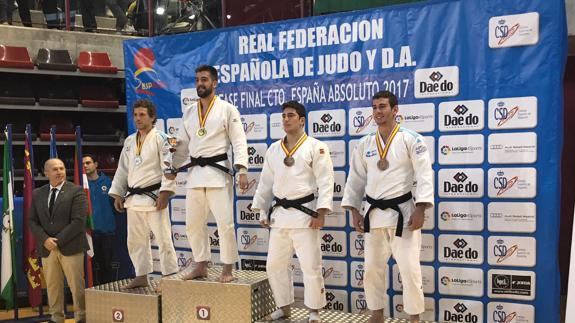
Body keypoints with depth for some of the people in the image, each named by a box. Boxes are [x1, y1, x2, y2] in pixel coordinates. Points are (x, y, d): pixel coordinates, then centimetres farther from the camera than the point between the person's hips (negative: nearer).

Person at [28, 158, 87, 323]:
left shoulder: (76, 191, -5)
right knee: (52, 286, 10)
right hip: (47, 248, 4)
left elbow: (79, 221, -12)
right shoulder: (37, 194, 10)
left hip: (70, 247, -4)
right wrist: (45, 240, -9)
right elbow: (32, 221, 7)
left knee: (77, 286, 1)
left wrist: (58, 240, -15)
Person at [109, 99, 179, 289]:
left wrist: (164, 193, -19)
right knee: (135, 239, 13)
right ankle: (141, 277, 25)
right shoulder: (129, 141, 14)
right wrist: (118, 194, 14)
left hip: (153, 196, -7)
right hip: (133, 198, 7)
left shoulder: (160, 138, -6)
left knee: (163, 238, -6)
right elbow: (122, 169, 18)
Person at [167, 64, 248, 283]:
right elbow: (183, 144, 19)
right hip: (194, 173, 6)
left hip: (218, 171, -5)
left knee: (225, 222, -4)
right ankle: (201, 266, 23)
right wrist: (173, 168, 12)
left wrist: (242, 169, -16)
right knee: (193, 223, 9)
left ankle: (228, 268, 8)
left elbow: (239, 141, -6)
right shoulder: (189, 113, 14)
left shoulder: (227, 109, -2)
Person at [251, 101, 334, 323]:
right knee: (275, 265, 11)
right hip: (279, 214, 5)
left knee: (311, 266, 0)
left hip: (304, 213, -5)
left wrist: (321, 213, -15)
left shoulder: (316, 147, -5)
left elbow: (325, 182, -9)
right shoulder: (273, 150, 11)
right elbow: (265, 183, 16)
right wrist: (262, 211, 13)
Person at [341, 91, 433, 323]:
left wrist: (420, 209, -17)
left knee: (409, 268, -2)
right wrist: (354, 211, 6)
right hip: (373, 213, 5)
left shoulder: (411, 140, -6)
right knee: (372, 267, 12)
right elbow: (356, 179, 10)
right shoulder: (364, 144, 7)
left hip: (403, 211, -4)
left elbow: (424, 176, -10)